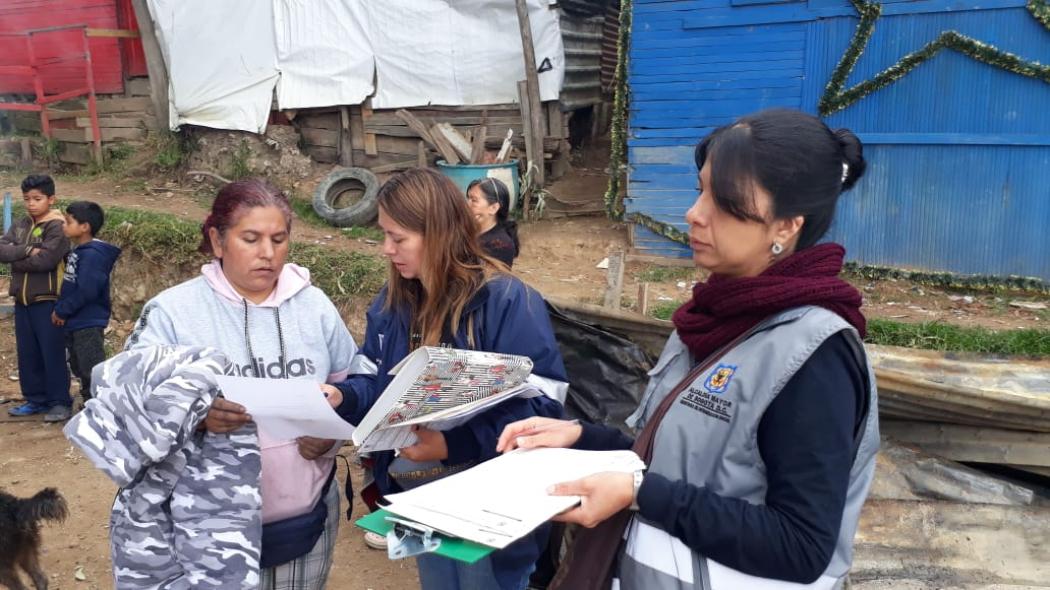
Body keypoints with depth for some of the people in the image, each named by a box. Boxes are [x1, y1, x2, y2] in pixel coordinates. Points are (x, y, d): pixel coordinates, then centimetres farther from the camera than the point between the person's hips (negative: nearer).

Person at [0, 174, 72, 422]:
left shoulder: (58, 227, -9)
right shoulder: (21, 225, 11)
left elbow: (46, 260, -21)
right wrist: (27, 250, -17)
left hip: (47, 300, -7)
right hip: (22, 300, 7)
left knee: (52, 353, -2)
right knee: (27, 353, 13)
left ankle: (60, 402, 7)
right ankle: (35, 399, 24)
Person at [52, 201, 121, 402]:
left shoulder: (92, 254, -18)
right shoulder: (77, 252, 12)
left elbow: (87, 291, -25)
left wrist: (61, 311, -14)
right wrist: (60, 310, 3)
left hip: (88, 325, -10)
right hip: (74, 324, 10)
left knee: (93, 372, -5)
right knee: (81, 370, 19)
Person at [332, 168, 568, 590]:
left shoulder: (507, 301, -21)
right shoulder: (392, 301, 2)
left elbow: (541, 405, -24)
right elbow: (376, 382, 9)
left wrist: (454, 445, -33)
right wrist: (341, 396, -14)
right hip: (419, 499, 7)